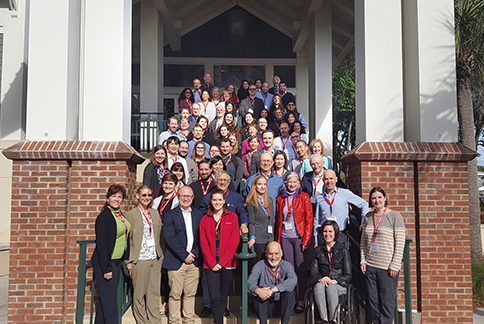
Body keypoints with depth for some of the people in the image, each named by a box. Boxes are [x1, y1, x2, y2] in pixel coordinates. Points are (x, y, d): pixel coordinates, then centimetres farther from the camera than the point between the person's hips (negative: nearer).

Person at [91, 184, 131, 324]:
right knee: (110, 301, -5)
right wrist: (106, 269, -19)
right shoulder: (104, 217, -14)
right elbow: (101, 244, -17)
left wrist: (127, 260, 13)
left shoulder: (121, 215, 10)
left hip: (117, 261, 8)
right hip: (105, 263, -8)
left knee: (104, 298, 16)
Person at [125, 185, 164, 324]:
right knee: (139, 293, 5)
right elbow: (127, 239, -4)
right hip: (140, 260, -4)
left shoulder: (155, 213, 13)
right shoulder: (130, 214, -3)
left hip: (155, 260, 4)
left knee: (154, 293, 7)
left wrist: (162, 255, 11)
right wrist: (128, 261, -8)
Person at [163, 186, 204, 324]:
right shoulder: (170, 215, -1)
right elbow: (170, 239, -10)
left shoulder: (198, 215, 12)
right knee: (175, 295, 0)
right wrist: (185, 255, -12)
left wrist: (195, 254, -2)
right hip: (176, 262, -3)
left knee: (190, 294, 9)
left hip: (194, 261, 4)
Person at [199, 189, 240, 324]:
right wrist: (212, 263, -7)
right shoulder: (205, 219, 8)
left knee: (223, 296, 9)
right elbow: (203, 243, 4)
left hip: (227, 264, 0)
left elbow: (234, 241, -3)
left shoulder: (232, 217, 3)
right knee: (214, 298, -6)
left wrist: (222, 262, -9)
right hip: (210, 265, 1)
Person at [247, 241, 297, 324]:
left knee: (291, 291, -25)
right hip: (264, 306, 0)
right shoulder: (260, 265, -1)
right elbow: (250, 282, -18)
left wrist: (273, 289, -36)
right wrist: (258, 290, -42)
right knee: (258, 291, -25)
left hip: (281, 306, 0)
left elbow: (293, 280, -23)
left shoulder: (286, 265, -1)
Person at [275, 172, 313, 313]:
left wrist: (306, 240, -10)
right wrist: (277, 240, 8)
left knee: (301, 268, -1)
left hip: (299, 237, -3)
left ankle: (301, 301, 7)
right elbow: (278, 220, 14)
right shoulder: (281, 198, 11)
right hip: (285, 237, 3)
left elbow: (309, 219, -3)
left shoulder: (304, 197, 1)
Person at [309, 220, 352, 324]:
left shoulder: (343, 250, 6)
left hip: (338, 284, -2)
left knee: (331, 288, -36)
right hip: (321, 282, 2)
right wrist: (320, 279, -14)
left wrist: (334, 281, -15)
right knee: (319, 287, -34)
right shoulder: (317, 251, 14)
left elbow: (348, 275, 3)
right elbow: (313, 271, 9)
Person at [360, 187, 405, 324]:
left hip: (387, 268, -4)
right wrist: (363, 261, 5)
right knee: (373, 301, 9)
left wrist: (395, 266, -11)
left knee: (387, 302, 0)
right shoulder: (368, 217, 10)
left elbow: (400, 243, -7)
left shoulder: (395, 216, -4)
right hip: (370, 267, 4)